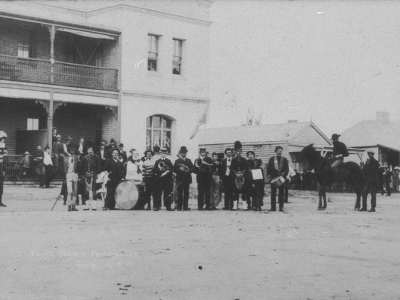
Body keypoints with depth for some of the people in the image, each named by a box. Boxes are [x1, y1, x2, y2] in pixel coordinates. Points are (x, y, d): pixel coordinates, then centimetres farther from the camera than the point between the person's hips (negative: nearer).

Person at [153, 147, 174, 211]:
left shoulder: (168, 161, 15)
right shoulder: (157, 161, 10)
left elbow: (172, 169, 4)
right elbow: (154, 170, 0)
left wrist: (167, 171, -12)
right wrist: (160, 172, -14)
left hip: (168, 179, 2)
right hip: (159, 179, -2)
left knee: (168, 193, -1)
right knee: (158, 193, -4)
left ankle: (168, 206, 2)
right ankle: (156, 206, -1)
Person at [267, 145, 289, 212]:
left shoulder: (284, 159, 9)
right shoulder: (271, 159, 9)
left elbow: (287, 169, 4)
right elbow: (268, 168, 10)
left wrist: (284, 174, -12)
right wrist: (268, 176, 1)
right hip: (273, 178, 0)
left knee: (281, 193, 0)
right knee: (273, 193, -1)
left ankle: (281, 207, 3)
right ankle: (273, 207, 1)